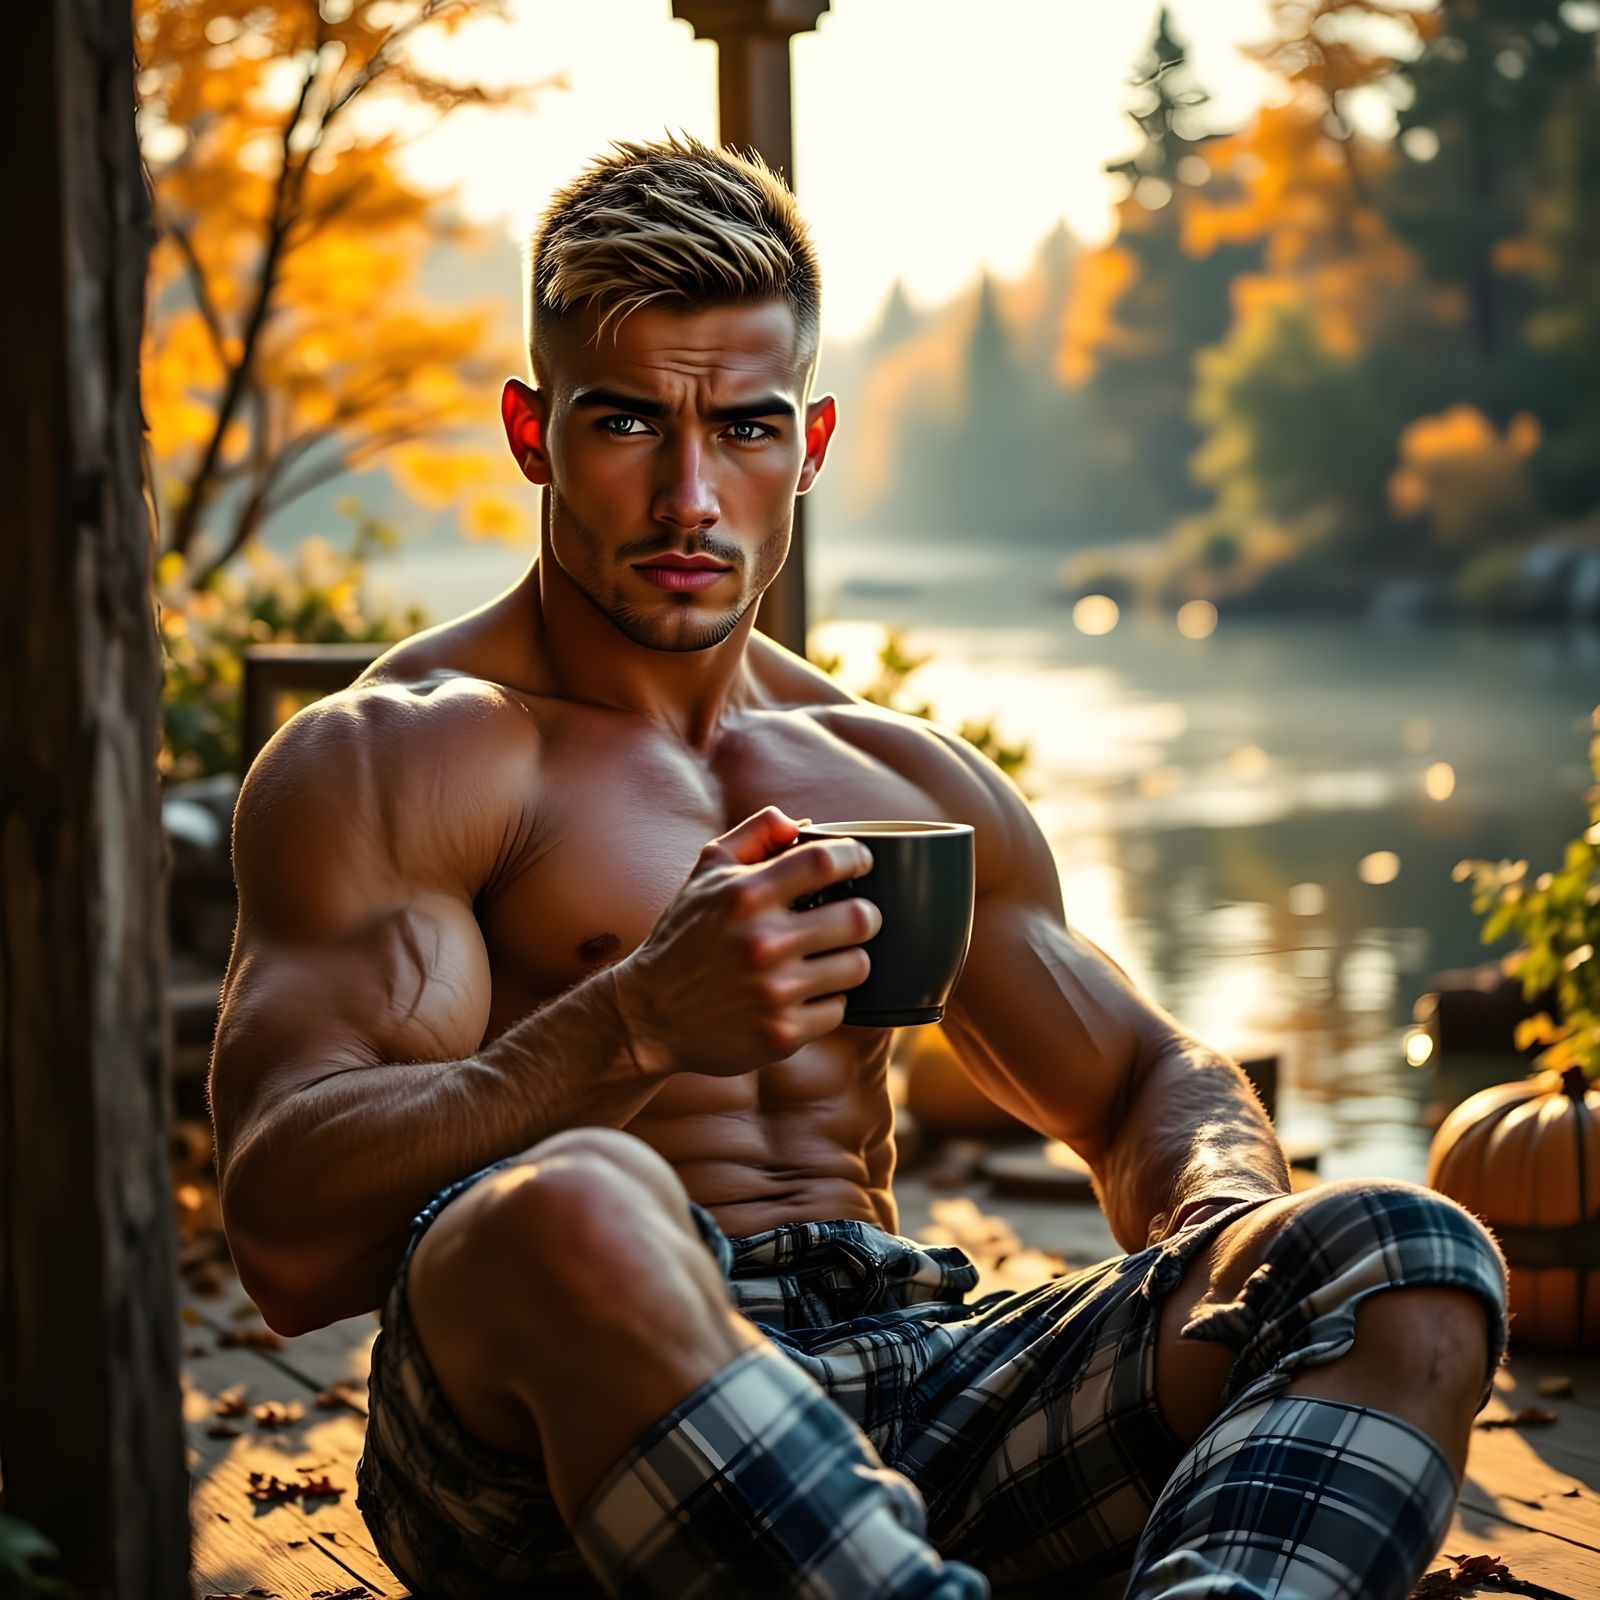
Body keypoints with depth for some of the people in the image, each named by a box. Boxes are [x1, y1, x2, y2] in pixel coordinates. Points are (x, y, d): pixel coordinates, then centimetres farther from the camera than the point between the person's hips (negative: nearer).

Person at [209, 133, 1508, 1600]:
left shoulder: (909, 781, 23)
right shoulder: (387, 759, 3)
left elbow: (1147, 1078, 30)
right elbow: (288, 1235, -9)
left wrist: (1220, 1210, 5)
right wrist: (634, 1024, -24)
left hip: (908, 1386, 6)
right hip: (541, 1474, -5)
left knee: (1408, 1259, -17)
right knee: (582, 1214, -39)